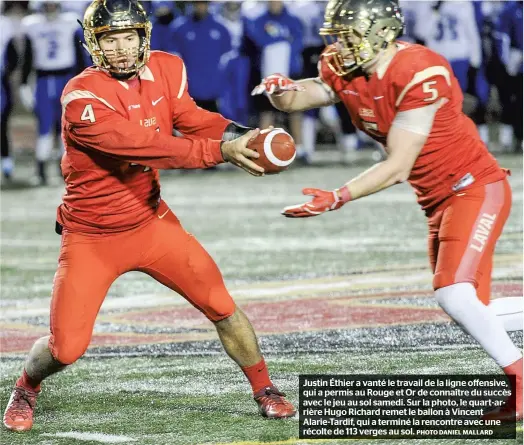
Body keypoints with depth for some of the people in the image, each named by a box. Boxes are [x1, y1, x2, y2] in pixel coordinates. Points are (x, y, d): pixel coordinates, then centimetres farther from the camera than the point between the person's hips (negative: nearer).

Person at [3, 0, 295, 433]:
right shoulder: (82, 97, -26)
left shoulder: (166, 70, -5)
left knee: (221, 306, 1)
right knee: (66, 348, -7)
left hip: (152, 222, 5)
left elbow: (192, 119, 6)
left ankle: (264, 388, 23)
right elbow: (147, 147, -34)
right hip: (92, 237, -5)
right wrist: (220, 151, -40)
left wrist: (242, 135, -15)